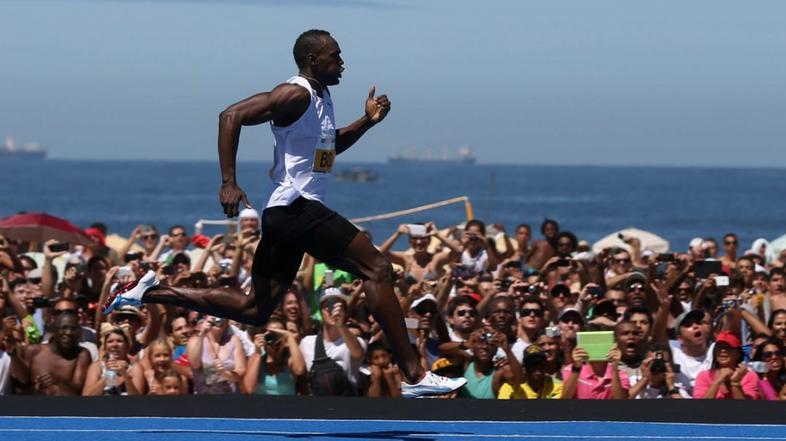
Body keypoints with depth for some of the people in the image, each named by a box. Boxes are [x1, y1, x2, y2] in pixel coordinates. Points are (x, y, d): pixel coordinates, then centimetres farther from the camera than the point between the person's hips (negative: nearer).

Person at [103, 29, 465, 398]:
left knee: (254, 311, 11)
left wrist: (367, 121, 16)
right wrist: (229, 183, -24)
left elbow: (329, 146, 33)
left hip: (285, 215, 10)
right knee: (377, 268, -11)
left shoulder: (321, 97, 17)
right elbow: (231, 116, -20)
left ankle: (150, 292, 12)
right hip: (295, 207, -10)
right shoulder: (296, 94, -13)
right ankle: (413, 376, -13)